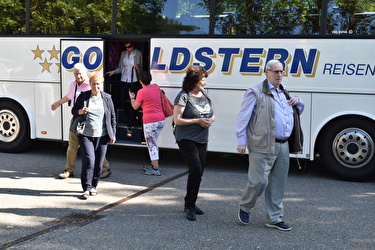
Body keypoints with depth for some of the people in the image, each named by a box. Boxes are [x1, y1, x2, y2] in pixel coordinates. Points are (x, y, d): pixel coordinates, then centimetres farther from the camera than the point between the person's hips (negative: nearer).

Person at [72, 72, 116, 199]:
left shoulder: (107, 98, 7)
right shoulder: (83, 96, 4)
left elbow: (112, 117, 12)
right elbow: (74, 111, 11)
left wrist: (113, 134, 8)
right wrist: (80, 111, -13)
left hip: (102, 136, 2)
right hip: (86, 135, -2)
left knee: (98, 163, 6)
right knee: (89, 161, -12)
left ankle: (93, 186, 23)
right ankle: (86, 188, -3)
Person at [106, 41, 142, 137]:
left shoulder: (138, 54, -1)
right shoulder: (123, 54, 12)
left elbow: (142, 66, 3)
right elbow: (121, 68, 17)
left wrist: (138, 66, -18)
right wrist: (114, 71, -1)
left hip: (134, 81, -5)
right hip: (124, 81, 5)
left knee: (132, 103, -8)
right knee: (123, 101, 3)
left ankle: (129, 126, -3)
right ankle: (133, 117, 30)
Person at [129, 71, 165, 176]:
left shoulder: (142, 92, -11)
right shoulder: (156, 87, 8)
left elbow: (135, 107, 2)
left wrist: (132, 97, 21)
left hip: (150, 121, -7)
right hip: (161, 119, 8)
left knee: (151, 144, -1)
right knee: (153, 143, 20)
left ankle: (156, 169, -1)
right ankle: (153, 164, 27)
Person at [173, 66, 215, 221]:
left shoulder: (204, 96, 12)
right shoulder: (183, 96, -10)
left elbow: (212, 115, 21)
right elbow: (177, 120, -14)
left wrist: (210, 121, -3)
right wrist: (197, 121, -16)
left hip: (202, 140, 7)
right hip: (186, 139, -7)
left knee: (198, 173, 10)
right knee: (196, 170, -16)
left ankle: (191, 204, 24)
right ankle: (189, 206, -3)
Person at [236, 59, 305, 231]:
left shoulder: (284, 93, 20)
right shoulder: (256, 93, -3)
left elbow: (298, 112, 35)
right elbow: (243, 118, -6)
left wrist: (298, 102, 11)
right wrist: (241, 141, -11)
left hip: (283, 146, 7)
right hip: (263, 146, -7)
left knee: (278, 184, 10)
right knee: (259, 181, -7)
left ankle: (275, 219, 21)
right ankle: (245, 207, 20)